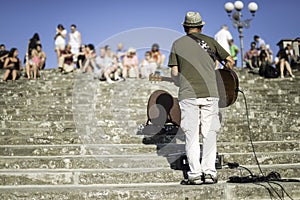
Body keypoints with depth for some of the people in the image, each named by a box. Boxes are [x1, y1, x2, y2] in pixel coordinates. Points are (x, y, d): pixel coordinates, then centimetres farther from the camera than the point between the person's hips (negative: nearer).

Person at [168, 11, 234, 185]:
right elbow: (230, 61, 13)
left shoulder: (177, 43, 10)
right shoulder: (209, 41, 12)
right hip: (210, 93, 1)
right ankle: (209, 172, 4)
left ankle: (195, 173, 0)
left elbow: (174, 73, 4)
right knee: (210, 134, 7)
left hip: (188, 94, -1)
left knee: (191, 135, 3)